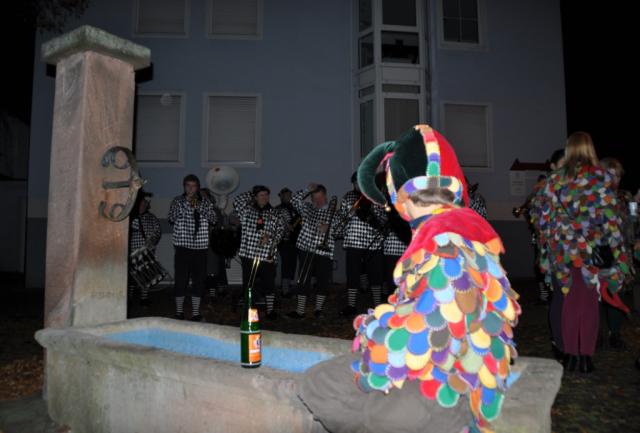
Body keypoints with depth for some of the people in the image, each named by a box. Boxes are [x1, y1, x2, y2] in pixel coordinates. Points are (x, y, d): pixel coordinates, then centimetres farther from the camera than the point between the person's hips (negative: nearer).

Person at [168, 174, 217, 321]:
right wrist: (186, 203, -11)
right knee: (181, 279, -1)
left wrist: (199, 206, -12)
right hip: (182, 245, -2)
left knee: (198, 280, 5)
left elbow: (213, 219, -1)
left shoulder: (205, 203, 10)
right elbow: (172, 218, -6)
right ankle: (179, 311, 12)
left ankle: (196, 312, 14)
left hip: (200, 246, 2)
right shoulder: (178, 201, 6)